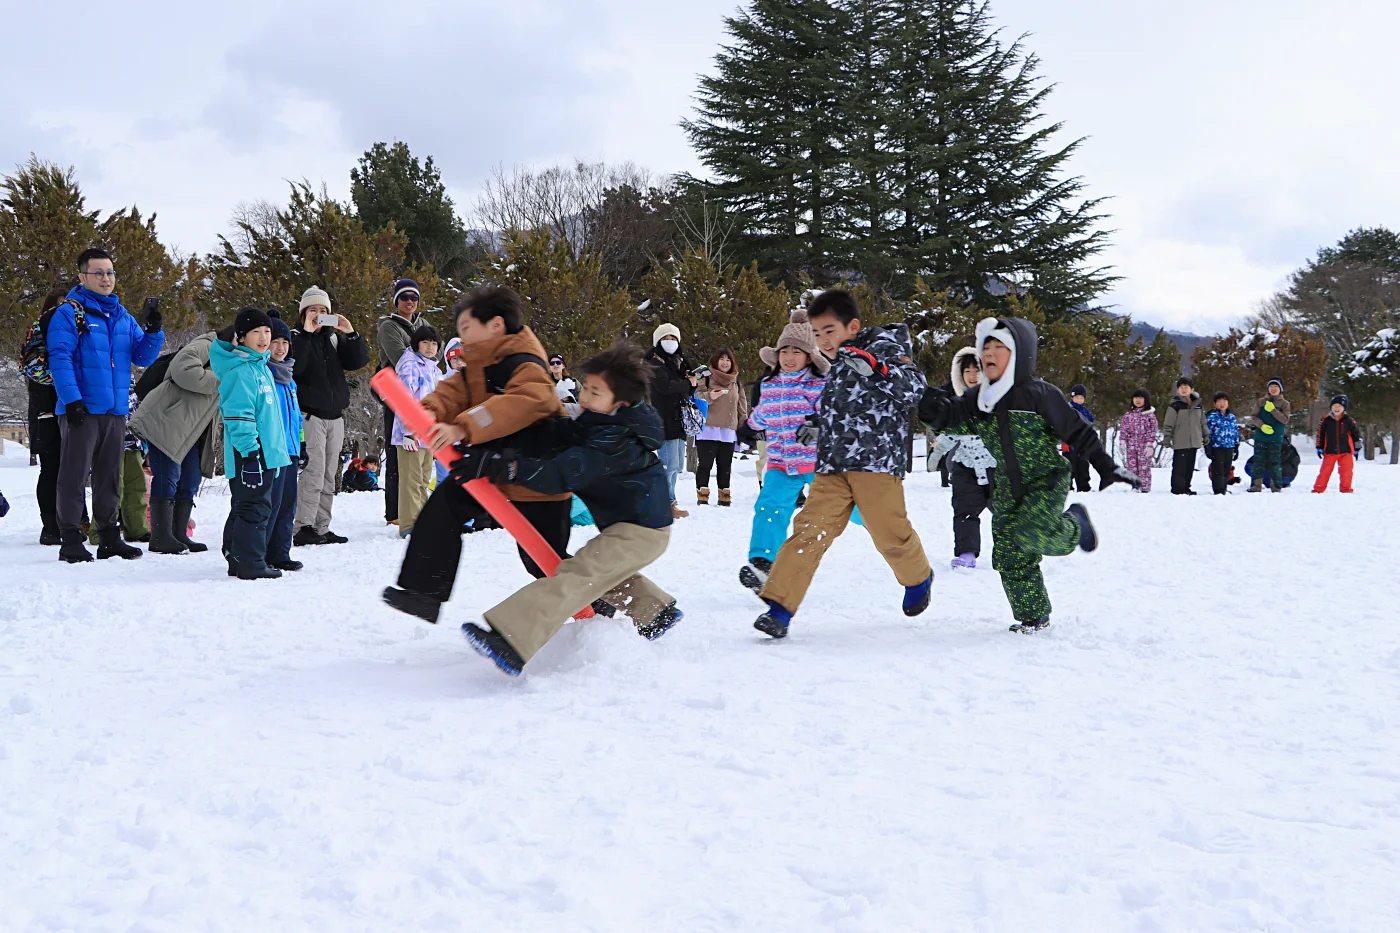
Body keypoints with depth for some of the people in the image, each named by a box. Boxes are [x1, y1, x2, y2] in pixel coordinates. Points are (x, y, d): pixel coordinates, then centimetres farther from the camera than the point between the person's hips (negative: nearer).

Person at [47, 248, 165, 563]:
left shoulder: (122, 316, 15)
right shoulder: (69, 312, -4)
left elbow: (143, 357, 12)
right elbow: (59, 358, -11)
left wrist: (153, 329, -5)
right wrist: (71, 400, -19)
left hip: (115, 410, 6)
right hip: (82, 409, -6)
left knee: (110, 477, 11)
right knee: (75, 475, -3)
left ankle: (109, 537, 19)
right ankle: (70, 540, 1)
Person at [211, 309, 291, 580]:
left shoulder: (260, 365, 17)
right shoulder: (240, 371, -14)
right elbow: (237, 414, -21)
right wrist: (249, 449, -24)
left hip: (266, 453, 10)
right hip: (251, 455, -10)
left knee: (245, 507, 15)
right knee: (254, 507, -9)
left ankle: (237, 558, 22)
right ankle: (250, 562, -6)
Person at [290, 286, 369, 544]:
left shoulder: (335, 339, 14)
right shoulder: (296, 338, -2)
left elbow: (359, 360, 4)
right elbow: (293, 366, -21)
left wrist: (350, 333, -8)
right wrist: (306, 333, -22)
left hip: (335, 416, 6)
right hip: (309, 415, -6)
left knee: (329, 476, 8)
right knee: (314, 473, -15)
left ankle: (321, 528, 12)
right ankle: (303, 529, -14)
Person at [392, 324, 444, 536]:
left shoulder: (435, 370, 18)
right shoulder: (410, 366, -7)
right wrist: (407, 431, -20)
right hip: (411, 433, -8)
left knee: (423, 479, 12)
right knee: (411, 479, -7)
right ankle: (409, 525, -7)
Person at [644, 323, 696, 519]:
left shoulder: (677, 361, 20)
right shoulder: (656, 362, -6)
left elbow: (687, 390, 21)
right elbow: (665, 385, -22)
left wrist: (692, 382, -2)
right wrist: (687, 384, -9)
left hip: (678, 419, 9)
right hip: (664, 420, -9)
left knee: (677, 465, 14)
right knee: (670, 464, -12)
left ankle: (668, 500, 22)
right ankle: (668, 504, -8)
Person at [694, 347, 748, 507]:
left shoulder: (736, 383, 17)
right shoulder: (706, 378, 1)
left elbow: (742, 407, 19)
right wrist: (709, 396, -23)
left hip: (729, 432, 4)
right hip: (708, 429, -4)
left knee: (725, 466, 8)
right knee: (705, 465, -3)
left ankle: (724, 495, 14)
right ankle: (702, 496, 2)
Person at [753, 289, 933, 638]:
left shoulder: (884, 347, -1)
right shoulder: (838, 368, 22)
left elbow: (914, 387, -13)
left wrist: (875, 368, -26)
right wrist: (817, 425, 18)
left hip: (877, 460, -6)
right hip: (833, 465, 6)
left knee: (890, 533, 2)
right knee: (810, 529, -8)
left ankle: (919, 578, 34)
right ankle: (779, 606, -14)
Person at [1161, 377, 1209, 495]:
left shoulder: (1197, 405, 11)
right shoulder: (1175, 406, -6)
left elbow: (1203, 422, 20)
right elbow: (1168, 424, -6)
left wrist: (1206, 436, 19)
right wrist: (1166, 439, -10)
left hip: (1194, 443, 6)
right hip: (1180, 443, -6)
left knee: (1190, 466, 10)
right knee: (1179, 467, -7)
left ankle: (1186, 488, 18)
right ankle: (1178, 489, -2)